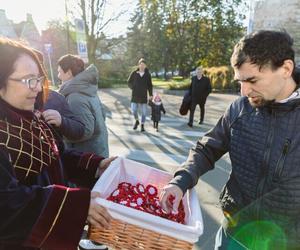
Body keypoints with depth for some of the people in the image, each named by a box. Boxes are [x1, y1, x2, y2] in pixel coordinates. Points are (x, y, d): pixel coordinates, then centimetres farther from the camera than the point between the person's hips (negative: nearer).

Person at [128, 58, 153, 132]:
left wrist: (150, 94, -6)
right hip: (135, 95, 0)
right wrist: (133, 88, -1)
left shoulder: (147, 74, 1)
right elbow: (129, 82, 11)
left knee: (144, 111, 0)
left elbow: (150, 85, 4)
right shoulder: (134, 73, -1)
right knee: (133, 110, -4)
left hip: (143, 95, 0)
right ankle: (137, 121, 24)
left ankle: (142, 125, 15)